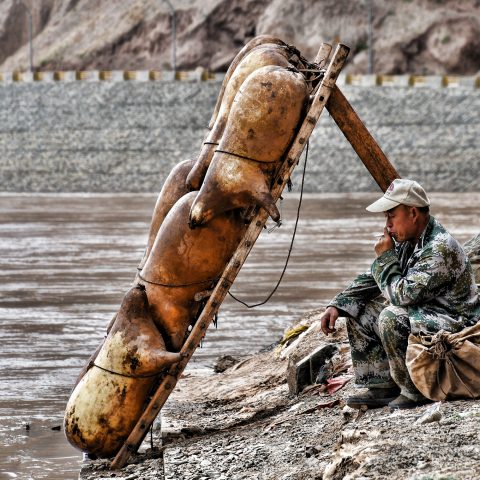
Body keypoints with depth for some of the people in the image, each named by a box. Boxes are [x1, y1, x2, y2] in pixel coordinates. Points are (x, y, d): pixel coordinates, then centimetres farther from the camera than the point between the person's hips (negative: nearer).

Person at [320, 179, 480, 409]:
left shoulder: (440, 249, -25)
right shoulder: (406, 242, 5)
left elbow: (403, 294, -30)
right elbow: (371, 279, 13)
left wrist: (385, 258, -16)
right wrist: (337, 305, 0)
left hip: (456, 325, -10)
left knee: (391, 318, -32)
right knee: (358, 311, 6)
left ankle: (415, 391, -16)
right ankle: (382, 386, 3)